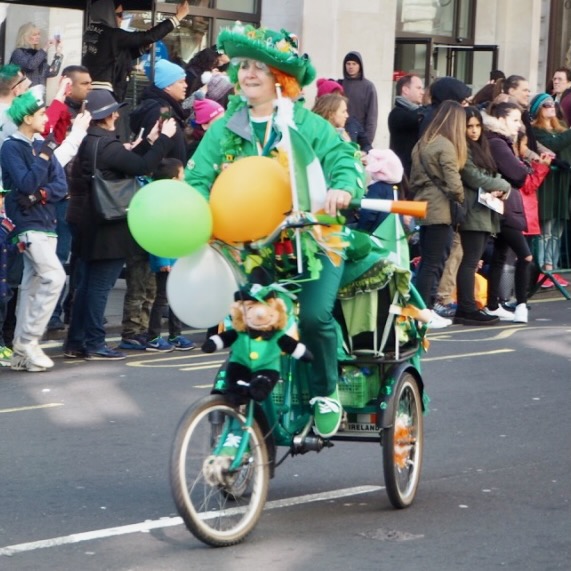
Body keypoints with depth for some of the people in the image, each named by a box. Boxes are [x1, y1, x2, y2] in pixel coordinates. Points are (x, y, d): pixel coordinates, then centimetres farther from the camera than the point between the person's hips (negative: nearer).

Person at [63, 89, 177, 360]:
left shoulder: (89, 142, 9)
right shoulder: (108, 146, -20)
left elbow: (129, 163, 14)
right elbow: (142, 167, -21)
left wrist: (149, 142, 14)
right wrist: (164, 138, -12)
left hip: (92, 225, 9)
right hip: (110, 228, -9)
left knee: (88, 284, 15)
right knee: (99, 286, -3)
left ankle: (76, 342, 19)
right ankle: (95, 344, 3)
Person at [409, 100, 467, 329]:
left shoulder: (423, 143, 12)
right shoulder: (446, 146, -13)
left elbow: (413, 180, 16)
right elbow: (453, 183, -16)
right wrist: (461, 199, 1)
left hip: (423, 207, 8)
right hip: (440, 210, -8)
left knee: (427, 261, 12)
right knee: (433, 263, -4)